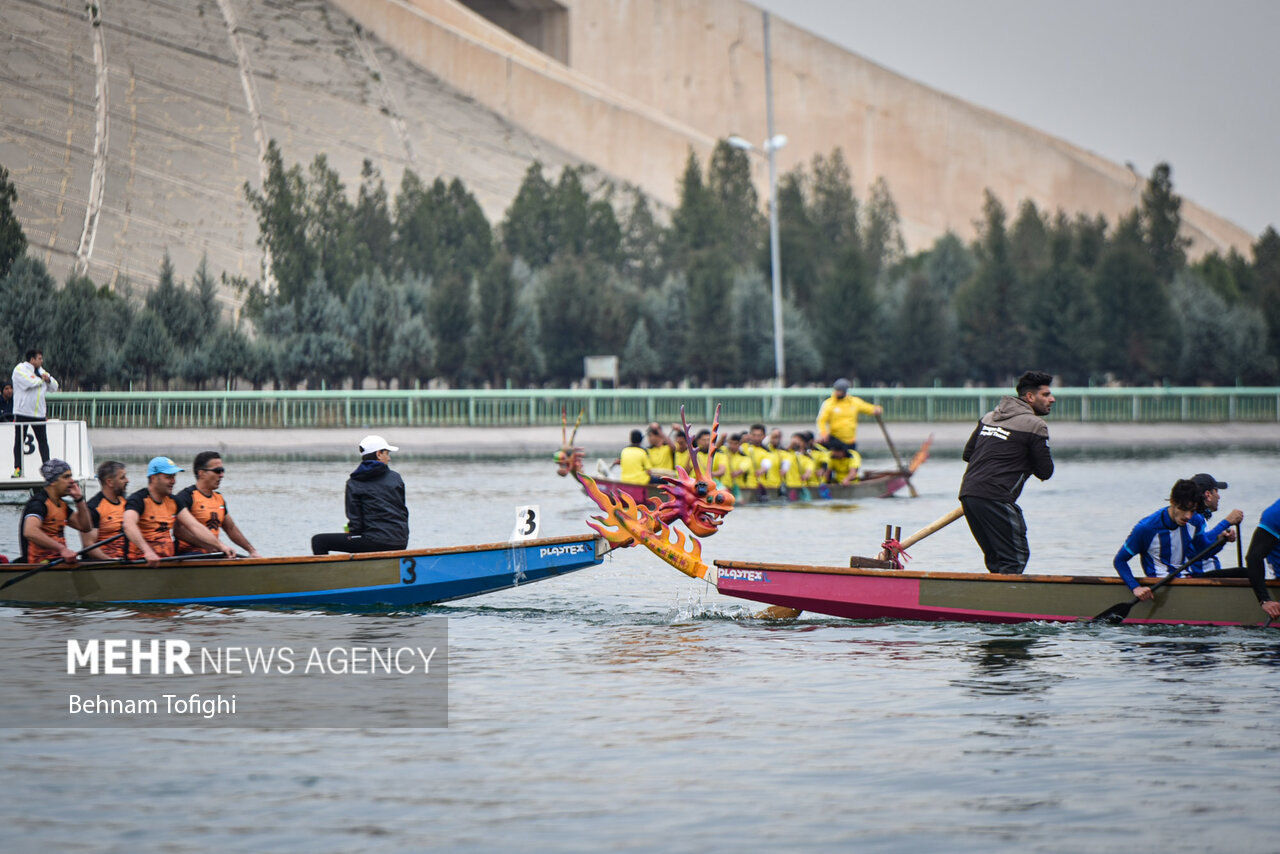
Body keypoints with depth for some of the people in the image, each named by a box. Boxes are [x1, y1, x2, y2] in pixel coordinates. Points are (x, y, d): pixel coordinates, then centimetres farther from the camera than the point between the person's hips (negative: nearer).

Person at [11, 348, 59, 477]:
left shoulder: (40, 371, 15)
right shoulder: (20, 369, -6)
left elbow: (54, 387, 16)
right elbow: (30, 383, -21)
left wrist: (48, 379, -6)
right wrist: (42, 379, -2)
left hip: (39, 412, 5)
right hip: (22, 412, -5)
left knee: (43, 440, 3)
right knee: (19, 441, -1)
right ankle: (18, 469, 1)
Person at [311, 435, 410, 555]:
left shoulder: (354, 484, 0)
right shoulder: (395, 478, 9)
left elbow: (355, 522, -3)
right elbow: (404, 512, 14)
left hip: (376, 542, -5)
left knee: (318, 541, 1)